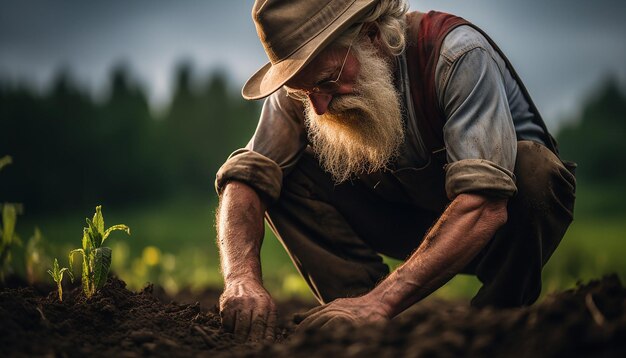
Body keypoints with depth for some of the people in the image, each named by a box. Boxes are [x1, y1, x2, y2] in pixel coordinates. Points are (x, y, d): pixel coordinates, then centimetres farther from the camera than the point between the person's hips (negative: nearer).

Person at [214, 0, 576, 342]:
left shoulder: (457, 56, -31)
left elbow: (485, 205, -40)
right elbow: (247, 177, -19)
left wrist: (380, 300, -49)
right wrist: (243, 277, -40)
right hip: (409, 214, 4)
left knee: (531, 167, -37)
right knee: (287, 173, -18)